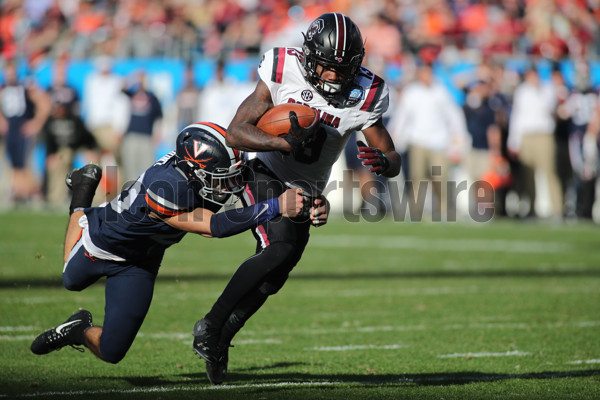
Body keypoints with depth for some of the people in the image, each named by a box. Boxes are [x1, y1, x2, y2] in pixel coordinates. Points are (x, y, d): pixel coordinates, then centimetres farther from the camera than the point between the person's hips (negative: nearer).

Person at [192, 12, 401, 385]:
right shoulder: (282, 72, -21)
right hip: (265, 173, -5)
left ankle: (220, 341, 24)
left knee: (272, 277, 3)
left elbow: (394, 161, -7)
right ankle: (211, 325, -16)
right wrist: (286, 144, -38)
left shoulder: (364, 96, -14)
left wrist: (382, 162, -32)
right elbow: (236, 133, -22)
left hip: (306, 190, 5)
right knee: (281, 248, -27)